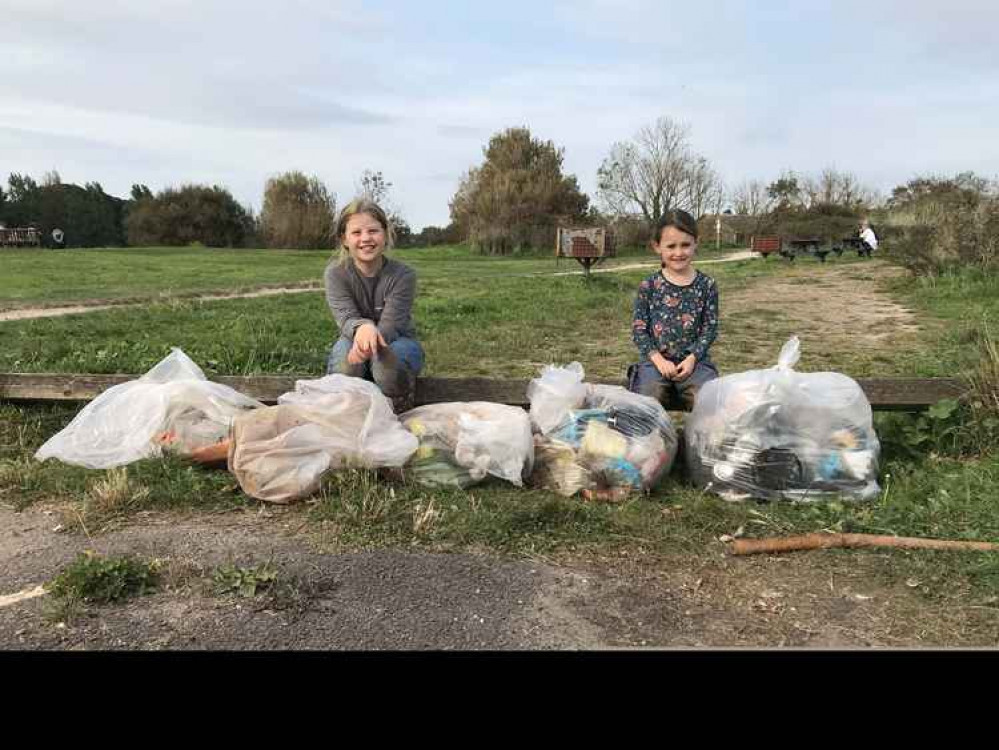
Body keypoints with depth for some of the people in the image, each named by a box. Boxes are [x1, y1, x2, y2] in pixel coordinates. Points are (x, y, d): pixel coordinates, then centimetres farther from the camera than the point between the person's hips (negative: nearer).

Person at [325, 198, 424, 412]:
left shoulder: (403, 275, -17)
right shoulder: (335, 272, -13)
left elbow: (390, 325, -25)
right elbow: (346, 317, -25)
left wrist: (374, 337, -51)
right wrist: (362, 328, -52)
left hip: (396, 341, -1)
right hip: (355, 340, 1)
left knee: (382, 359, -36)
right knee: (346, 346, -35)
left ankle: (400, 410, -12)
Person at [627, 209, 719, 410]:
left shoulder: (706, 285, 2)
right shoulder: (648, 286, 0)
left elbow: (710, 327, 3)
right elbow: (639, 328, 0)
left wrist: (692, 358, -11)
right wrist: (658, 359, -12)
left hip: (693, 359, 1)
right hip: (657, 358, -1)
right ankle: (637, 377, 12)